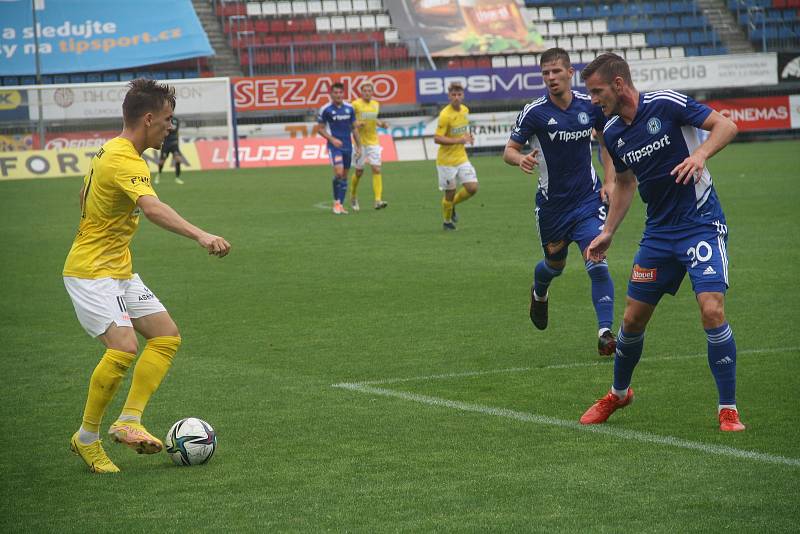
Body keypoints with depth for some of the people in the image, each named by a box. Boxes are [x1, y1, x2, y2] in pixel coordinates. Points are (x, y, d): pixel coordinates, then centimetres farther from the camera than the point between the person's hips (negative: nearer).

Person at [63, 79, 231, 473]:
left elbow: (83, 197, 23)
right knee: (123, 347, -22)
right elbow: (153, 208, -41)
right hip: (91, 274, -11)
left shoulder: (110, 151, 8)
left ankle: (128, 422, 3)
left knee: (166, 335, 4)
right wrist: (201, 236, -53)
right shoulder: (126, 162, -23)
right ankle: (87, 438, -6)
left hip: (119, 270, 11)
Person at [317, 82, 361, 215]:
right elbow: (321, 129, 0)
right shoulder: (325, 109, -5)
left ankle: (340, 204, 12)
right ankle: (336, 201, -3)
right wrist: (332, 139, -14)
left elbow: (354, 128, 14)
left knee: (344, 176, 6)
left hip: (348, 146, 4)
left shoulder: (349, 108, 6)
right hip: (334, 146, -4)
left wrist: (359, 146, 10)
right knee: (338, 173, -19)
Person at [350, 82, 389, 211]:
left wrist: (381, 123, 5)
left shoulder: (376, 105, 8)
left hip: (373, 142, 3)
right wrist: (355, 124, -20)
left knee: (376, 170, -10)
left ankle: (378, 200, -14)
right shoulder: (356, 104, -6)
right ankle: (353, 196, 30)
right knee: (359, 172, 4)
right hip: (360, 142, -3)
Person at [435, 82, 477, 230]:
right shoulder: (445, 115, -19)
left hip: (462, 158, 6)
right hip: (446, 160, -6)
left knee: (472, 188, -4)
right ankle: (447, 221, 25)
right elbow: (437, 139, -23)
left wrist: (468, 136, 3)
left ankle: (453, 204, 24)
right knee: (450, 192, 2)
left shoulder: (465, 110, 4)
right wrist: (458, 140, -29)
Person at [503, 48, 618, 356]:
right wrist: (520, 159, -30)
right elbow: (509, 150, -6)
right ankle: (539, 294, 53)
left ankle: (605, 333, -12)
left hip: (588, 198, 0)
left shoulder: (590, 106, -4)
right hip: (552, 203, 0)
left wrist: (610, 181, 6)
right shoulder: (534, 112, -12)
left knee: (597, 266, -15)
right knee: (555, 264, 17)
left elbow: (605, 139, 14)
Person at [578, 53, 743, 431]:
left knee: (712, 311, -20)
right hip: (658, 231, 6)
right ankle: (619, 393, 34)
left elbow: (726, 126, -14)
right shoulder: (613, 133, 5)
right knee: (633, 318, 8)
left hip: (701, 225, -6)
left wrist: (700, 154, -31)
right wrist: (608, 233, 15)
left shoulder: (666, 104, -14)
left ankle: (728, 409, -8)